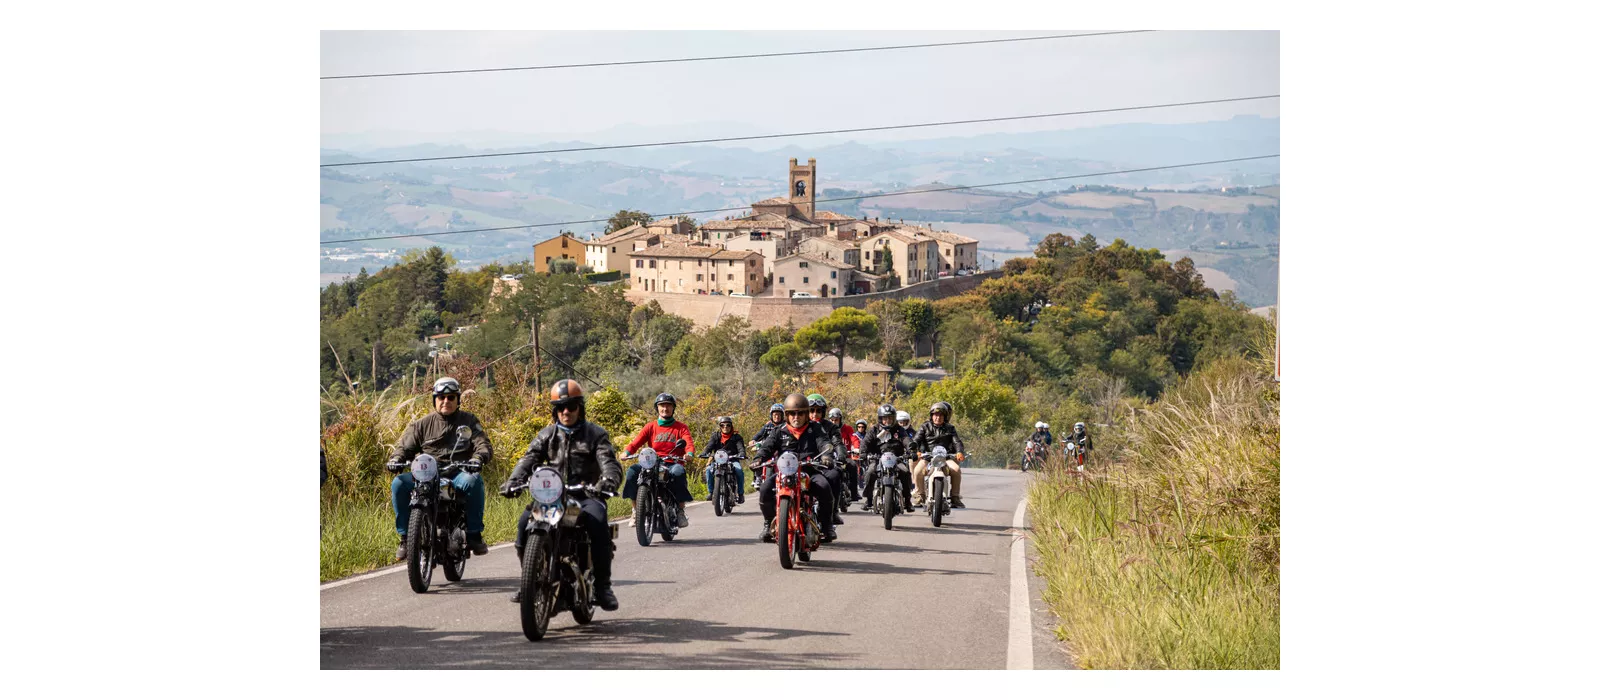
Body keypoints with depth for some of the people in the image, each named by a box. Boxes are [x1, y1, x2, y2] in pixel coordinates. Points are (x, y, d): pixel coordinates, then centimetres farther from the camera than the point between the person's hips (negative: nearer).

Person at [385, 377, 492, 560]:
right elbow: (405, 445, 10)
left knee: (473, 481, -37)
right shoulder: (422, 424, 15)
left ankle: (474, 534, -25)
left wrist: (478, 458, -24)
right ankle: (405, 536, -14)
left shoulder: (469, 421, 11)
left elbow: (484, 445, 1)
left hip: (459, 474, -2)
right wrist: (396, 458, -14)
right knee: (399, 484, -25)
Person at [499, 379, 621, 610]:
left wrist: (608, 480, -33)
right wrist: (513, 481, -21)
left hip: (585, 494, -3)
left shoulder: (596, 434, 8)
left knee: (597, 522, -35)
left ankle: (602, 585, -26)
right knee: (524, 522, -22)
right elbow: (529, 459, 1)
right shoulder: (547, 435, 16)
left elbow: (609, 462, -7)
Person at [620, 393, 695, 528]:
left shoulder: (681, 428, 13)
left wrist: (689, 454, -29)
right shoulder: (650, 427, 16)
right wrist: (626, 452, -20)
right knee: (633, 470, -29)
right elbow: (636, 442, 3)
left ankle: (681, 510, -28)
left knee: (678, 471, -39)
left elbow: (689, 443, -5)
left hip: (673, 465, -2)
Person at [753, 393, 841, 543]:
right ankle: (768, 522, -3)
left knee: (824, 487, -31)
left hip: (810, 471, -1)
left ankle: (826, 524, -10)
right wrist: (759, 458, -20)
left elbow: (824, 443, -3)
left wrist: (827, 455, -27)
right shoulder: (780, 432, 15)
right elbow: (767, 446, 2)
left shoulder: (815, 430, 12)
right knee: (766, 487, -26)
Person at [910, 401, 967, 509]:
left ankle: (955, 497, -14)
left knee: (956, 469, -28)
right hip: (927, 456, -1)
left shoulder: (950, 428, 14)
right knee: (918, 471, -31)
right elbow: (916, 439, -2)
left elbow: (956, 441, 2)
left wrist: (960, 452, -20)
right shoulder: (925, 427, 11)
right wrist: (914, 450, -24)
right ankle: (919, 495, -7)